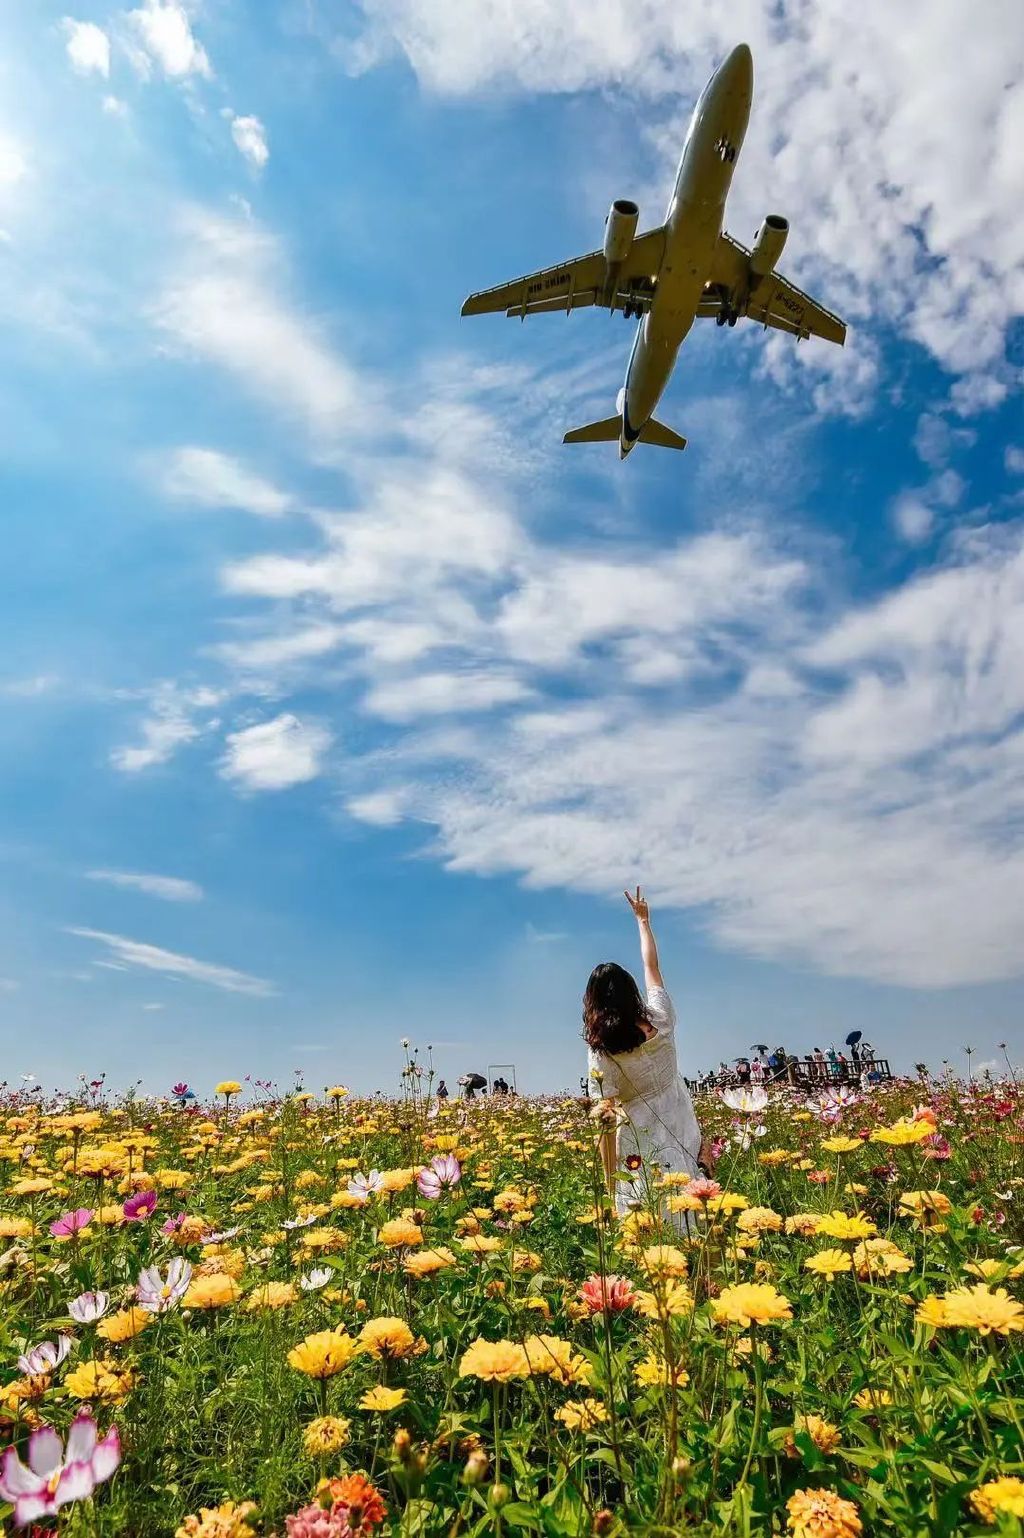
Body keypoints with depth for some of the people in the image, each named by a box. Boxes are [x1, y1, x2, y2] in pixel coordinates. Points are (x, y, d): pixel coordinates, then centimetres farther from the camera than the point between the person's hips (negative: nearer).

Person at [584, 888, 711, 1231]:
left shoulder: (599, 1051, -14)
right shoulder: (660, 1022, -6)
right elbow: (652, 967, 10)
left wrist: (611, 1183, -5)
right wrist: (643, 920, 23)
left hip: (639, 1153, -3)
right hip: (684, 1143, 3)